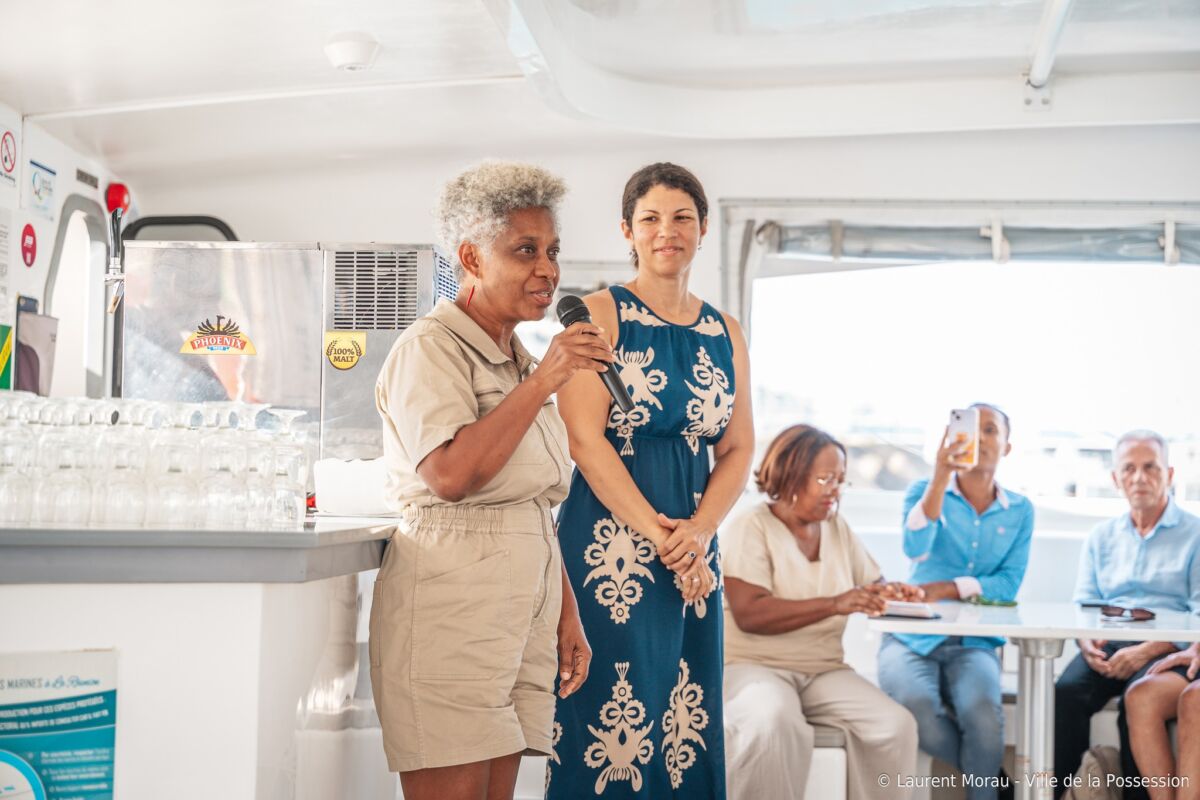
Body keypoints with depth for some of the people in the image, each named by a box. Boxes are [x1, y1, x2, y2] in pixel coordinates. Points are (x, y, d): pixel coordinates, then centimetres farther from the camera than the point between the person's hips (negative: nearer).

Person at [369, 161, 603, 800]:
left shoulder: (518, 358, 20)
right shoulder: (430, 347, -5)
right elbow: (450, 474, -22)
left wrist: (567, 613, 18)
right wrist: (543, 381, -17)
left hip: (523, 601, 8)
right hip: (451, 601, -8)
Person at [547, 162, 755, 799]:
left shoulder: (725, 333, 12)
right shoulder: (600, 313, -2)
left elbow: (738, 448, 10)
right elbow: (585, 439, -10)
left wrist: (698, 531, -8)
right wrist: (657, 535, -14)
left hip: (694, 544, 5)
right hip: (609, 539, -5)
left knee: (684, 712, 9)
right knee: (609, 711, -3)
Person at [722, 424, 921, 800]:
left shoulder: (838, 528, 13)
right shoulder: (750, 527, -7)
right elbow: (750, 614, -20)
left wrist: (892, 593, -10)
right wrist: (835, 604, -28)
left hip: (823, 670, 6)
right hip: (753, 666, -6)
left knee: (895, 726, -19)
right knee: (774, 723, -38)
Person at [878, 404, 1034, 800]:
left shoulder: (1019, 511, 10)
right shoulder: (923, 491, 5)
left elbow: (1008, 584, -1)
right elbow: (915, 548, -17)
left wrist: (946, 589, -14)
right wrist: (941, 475, -26)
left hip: (974, 643, 1)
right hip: (913, 637, 0)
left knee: (982, 711, -34)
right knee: (916, 709, -33)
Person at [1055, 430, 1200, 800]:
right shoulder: (1101, 536, 21)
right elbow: (1083, 603, 16)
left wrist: (1146, 651, -19)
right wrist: (1087, 641, -9)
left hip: (1165, 649, -3)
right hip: (1108, 644, 3)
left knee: (1139, 699, -35)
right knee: (1067, 693, -29)